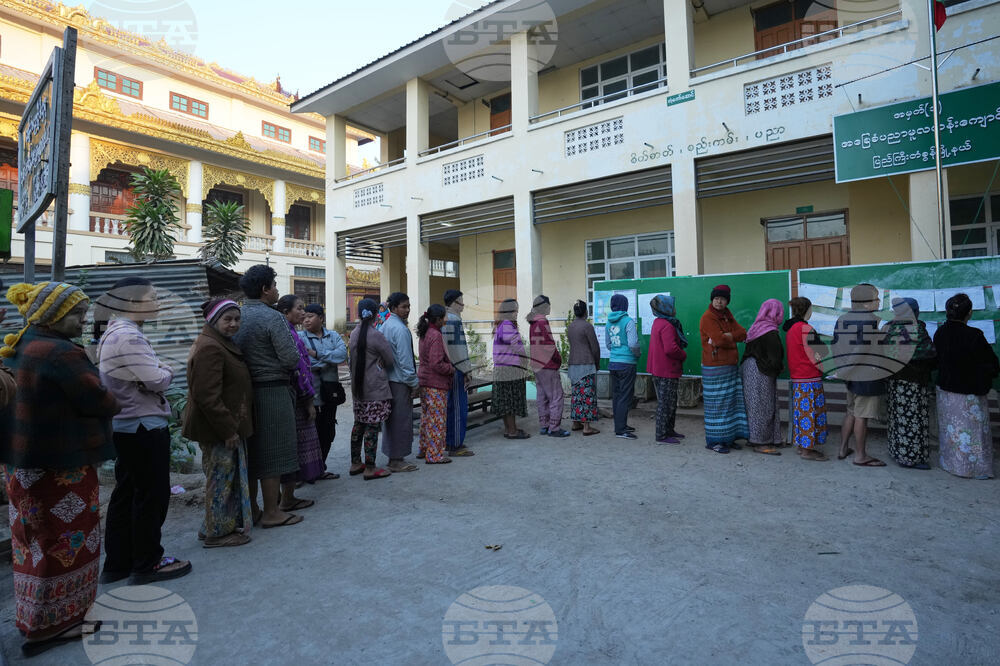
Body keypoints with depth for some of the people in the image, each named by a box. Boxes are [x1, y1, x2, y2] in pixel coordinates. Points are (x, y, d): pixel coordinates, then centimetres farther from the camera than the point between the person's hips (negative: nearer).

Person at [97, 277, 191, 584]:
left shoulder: (113, 334, 15)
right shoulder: (128, 336, -20)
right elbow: (157, 381, -21)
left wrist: (158, 370, 2)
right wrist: (167, 371, -2)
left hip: (126, 426, 11)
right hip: (144, 427, -11)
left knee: (126, 494, 17)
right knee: (152, 495, 1)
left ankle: (117, 563, 28)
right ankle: (147, 564, 14)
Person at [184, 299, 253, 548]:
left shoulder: (222, 345, 15)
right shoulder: (209, 348, -20)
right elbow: (207, 396, -26)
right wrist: (228, 430, -23)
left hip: (228, 426, 11)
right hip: (218, 429, -11)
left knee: (227, 478, 18)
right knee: (221, 478, 1)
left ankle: (229, 525, 30)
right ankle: (218, 533, 14)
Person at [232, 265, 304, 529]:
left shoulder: (237, 316, 8)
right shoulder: (273, 317, -14)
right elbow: (291, 359, -17)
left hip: (245, 389, 7)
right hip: (272, 391, -7)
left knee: (251, 450, 15)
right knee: (272, 452, 1)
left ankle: (251, 509, 25)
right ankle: (271, 512, 10)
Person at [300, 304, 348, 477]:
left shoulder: (333, 336, 9)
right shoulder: (300, 337, -1)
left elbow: (343, 353, -8)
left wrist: (317, 354, -15)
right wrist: (329, 361, -12)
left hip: (330, 392, 5)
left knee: (328, 433, 12)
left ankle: (320, 469, 27)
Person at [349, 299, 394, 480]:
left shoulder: (354, 334, 7)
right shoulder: (376, 336, -14)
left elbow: (352, 359, 12)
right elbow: (391, 361, -8)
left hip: (358, 388, 7)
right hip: (376, 389, -7)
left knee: (359, 424, 16)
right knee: (372, 426, -2)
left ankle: (355, 463, 26)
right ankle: (370, 468, 4)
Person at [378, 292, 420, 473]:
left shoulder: (384, 325, 11)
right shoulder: (400, 329, -16)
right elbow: (404, 360, -19)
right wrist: (414, 382, -11)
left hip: (387, 378, 9)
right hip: (399, 381, -9)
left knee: (391, 418, 15)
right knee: (401, 418, -1)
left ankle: (392, 456, 25)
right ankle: (397, 460, 7)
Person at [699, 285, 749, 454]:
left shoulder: (728, 316, 16)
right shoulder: (708, 317, -10)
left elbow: (743, 334, 4)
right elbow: (721, 340, -21)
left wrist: (728, 335, -13)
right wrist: (734, 338, -3)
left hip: (731, 366, 8)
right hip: (715, 367, -8)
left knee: (732, 401, 10)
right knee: (717, 404, -4)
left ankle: (729, 437, 20)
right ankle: (714, 441, 5)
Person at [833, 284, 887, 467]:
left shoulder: (842, 320, 5)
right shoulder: (875, 321, -16)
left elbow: (837, 347, 9)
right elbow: (886, 349, -12)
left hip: (850, 374, 7)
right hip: (869, 376, -7)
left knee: (851, 412, 19)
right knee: (861, 416, 1)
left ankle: (843, 449, 26)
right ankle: (861, 456, 12)